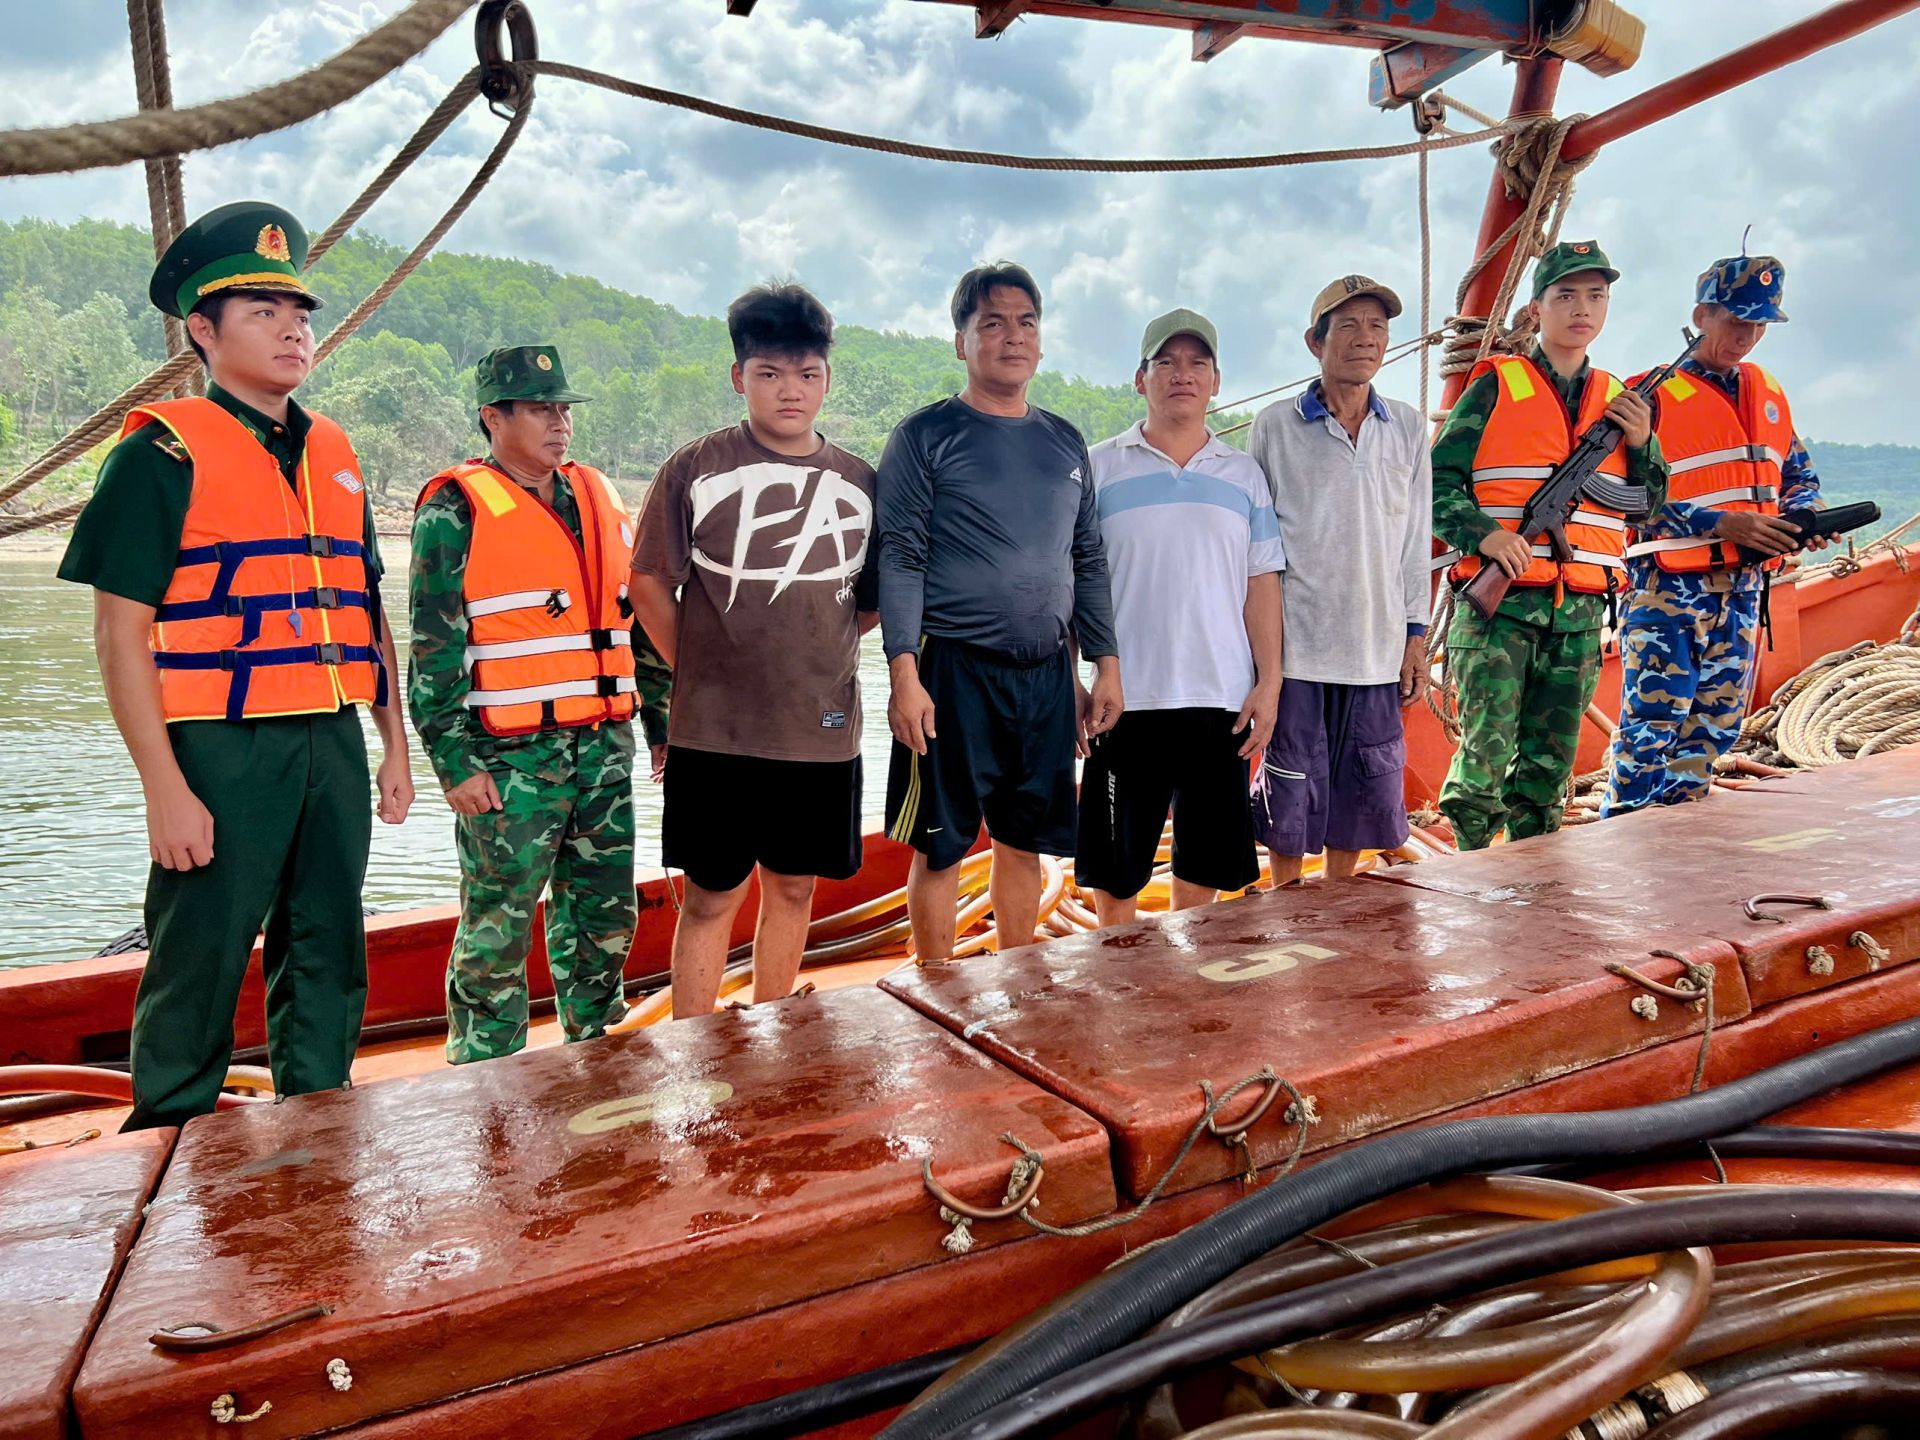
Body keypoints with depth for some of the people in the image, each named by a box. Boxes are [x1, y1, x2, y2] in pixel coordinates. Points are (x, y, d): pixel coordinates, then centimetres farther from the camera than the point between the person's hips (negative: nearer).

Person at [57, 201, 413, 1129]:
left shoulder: (335, 454, 14)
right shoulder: (163, 451, -4)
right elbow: (121, 632, -9)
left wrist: (394, 743, 13)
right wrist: (166, 789, -14)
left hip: (335, 742, 6)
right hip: (223, 748, -6)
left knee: (328, 967, 13)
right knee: (196, 974, 3)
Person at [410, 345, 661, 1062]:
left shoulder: (599, 497, 14)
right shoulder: (454, 510, -4)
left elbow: (638, 621, 19)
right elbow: (433, 651, -7)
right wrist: (455, 762, -12)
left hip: (604, 747, 6)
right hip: (507, 757, -6)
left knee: (605, 919, 13)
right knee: (497, 930, 2)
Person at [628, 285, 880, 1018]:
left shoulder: (859, 483, 5)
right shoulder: (695, 469, -4)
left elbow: (876, 596, 14)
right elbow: (649, 581, 0)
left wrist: (819, 650, 3)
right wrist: (697, 670, 0)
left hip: (823, 729, 3)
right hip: (715, 731, -3)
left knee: (793, 888, 14)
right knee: (711, 896, 5)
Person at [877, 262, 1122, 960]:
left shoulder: (1065, 442, 14)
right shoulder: (925, 436, -1)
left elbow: (1089, 562, 16)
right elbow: (899, 560, -7)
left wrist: (1107, 664, 9)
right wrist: (904, 677, -16)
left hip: (1047, 675, 5)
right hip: (953, 671, -4)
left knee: (1024, 844, 12)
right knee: (941, 847, 3)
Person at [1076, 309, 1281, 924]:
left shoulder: (1244, 476, 11)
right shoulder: (1100, 469, 3)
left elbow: (1262, 584, 9)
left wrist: (1269, 682, 1)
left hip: (1222, 699, 2)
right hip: (1126, 697, -2)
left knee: (1204, 866, 10)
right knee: (1112, 868, 5)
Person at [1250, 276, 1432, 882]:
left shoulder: (1408, 428, 9)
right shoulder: (1275, 426, 0)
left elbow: (1416, 542, 11)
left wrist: (1417, 636, 7)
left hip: (1378, 651, 3)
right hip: (1296, 647, -3)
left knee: (1358, 801, 10)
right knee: (1290, 798, 3)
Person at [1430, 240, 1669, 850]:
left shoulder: (1620, 400, 16)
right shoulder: (1495, 386, 2)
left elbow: (1649, 511, 19)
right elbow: (1437, 480, -2)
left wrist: (1641, 444, 3)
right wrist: (1482, 534, -17)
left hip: (1582, 613, 4)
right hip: (1499, 601, -4)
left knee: (1549, 764, 9)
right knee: (1486, 754, -8)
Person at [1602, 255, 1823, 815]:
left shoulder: (1768, 392, 15)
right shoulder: (1655, 395, -6)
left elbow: (1800, 475, 20)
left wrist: (1800, 516, -3)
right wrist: (1722, 524, -22)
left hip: (1742, 589, 7)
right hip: (1668, 586, -7)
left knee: (1715, 726, 11)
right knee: (1653, 726, -9)